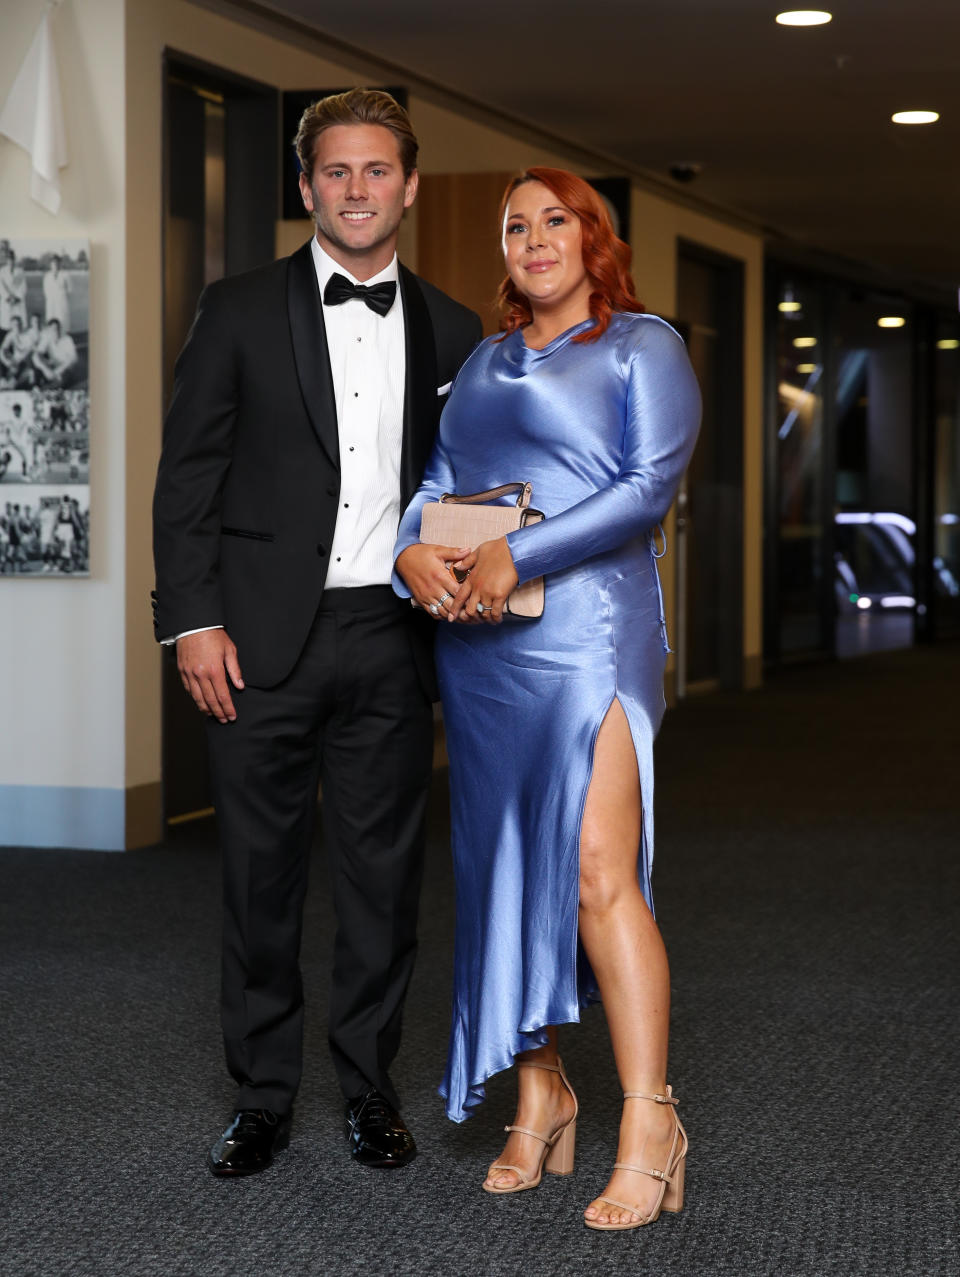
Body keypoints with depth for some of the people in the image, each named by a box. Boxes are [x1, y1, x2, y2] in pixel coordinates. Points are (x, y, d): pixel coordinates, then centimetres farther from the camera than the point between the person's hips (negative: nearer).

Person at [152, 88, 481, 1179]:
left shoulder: (451, 333, 10)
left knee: (383, 874, 6)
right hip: (264, 639, -2)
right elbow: (188, 476, 1)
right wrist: (194, 619, -6)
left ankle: (369, 1090, 20)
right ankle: (261, 1098, 16)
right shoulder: (240, 311, 4)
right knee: (260, 875, 4)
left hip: (391, 640, 2)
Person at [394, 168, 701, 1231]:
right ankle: (539, 1093, 16)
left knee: (598, 874, -14)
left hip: (586, 631, -6)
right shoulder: (484, 361, 20)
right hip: (475, 643, 6)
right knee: (504, 868, 6)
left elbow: (651, 484, -9)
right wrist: (411, 552, -7)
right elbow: (436, 483, 16)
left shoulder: (642, 346, 3)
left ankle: (649, 1127, -9)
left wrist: (517, 555, -18)